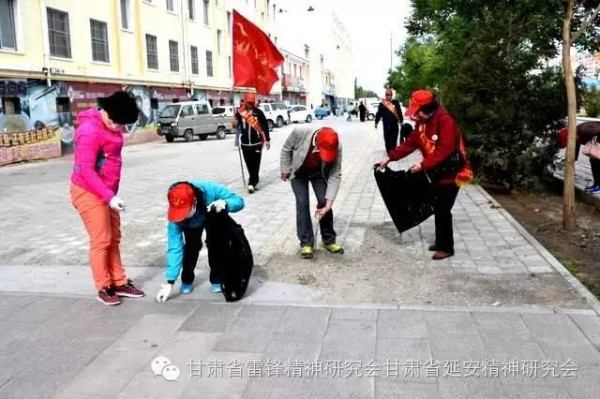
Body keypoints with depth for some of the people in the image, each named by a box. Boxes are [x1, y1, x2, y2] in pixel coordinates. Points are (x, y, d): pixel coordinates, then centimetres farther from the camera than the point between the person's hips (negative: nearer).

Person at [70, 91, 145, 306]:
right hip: (88, 193, -9)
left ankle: (120, 283, 22)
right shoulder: (90, 131, -23)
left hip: (106, 192, 9)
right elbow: (85, 170, -24)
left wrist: (112, 194, 15)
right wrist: (109, 197, -27)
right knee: (101, 241, -1)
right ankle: (104, 288, 13)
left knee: (114, 239, 13)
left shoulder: (111, 127, 5)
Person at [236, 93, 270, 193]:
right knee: (249, 164, 9)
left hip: (257, 143, -3)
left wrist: (267, 140, 0)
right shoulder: (240, 112, 3)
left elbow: (265, 126, 1)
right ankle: (254, 181, 24)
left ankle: (252, 183, -3)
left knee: (255, 164, -4)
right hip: (245, 143, 3)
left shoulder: (258, 112, -4)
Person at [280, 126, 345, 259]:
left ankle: (329, 240, 11)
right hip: (298, 172, -1)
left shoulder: (336, 149, -33)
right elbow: (286, 149, -16)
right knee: (302, 204, -7)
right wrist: (285, 170, -7)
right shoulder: (299, 133, -37)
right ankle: (306, 242, 2)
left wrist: (328, 202, -30)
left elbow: (335, 176, -26)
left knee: (324, 202, -5)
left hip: (319, 172, 1)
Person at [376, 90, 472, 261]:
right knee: (438, 209, 16)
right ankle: (440, 242, 30)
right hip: (436, 173, 9)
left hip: (450, 173, -9)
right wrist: (390, 157, -3)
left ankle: (446, 247, 10)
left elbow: (444, 151, -28)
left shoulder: (446, 121, -24)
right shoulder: (422, 122, 3)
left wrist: (423, 165, -26)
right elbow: (411, 143, 5)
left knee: (443, 211, -3)